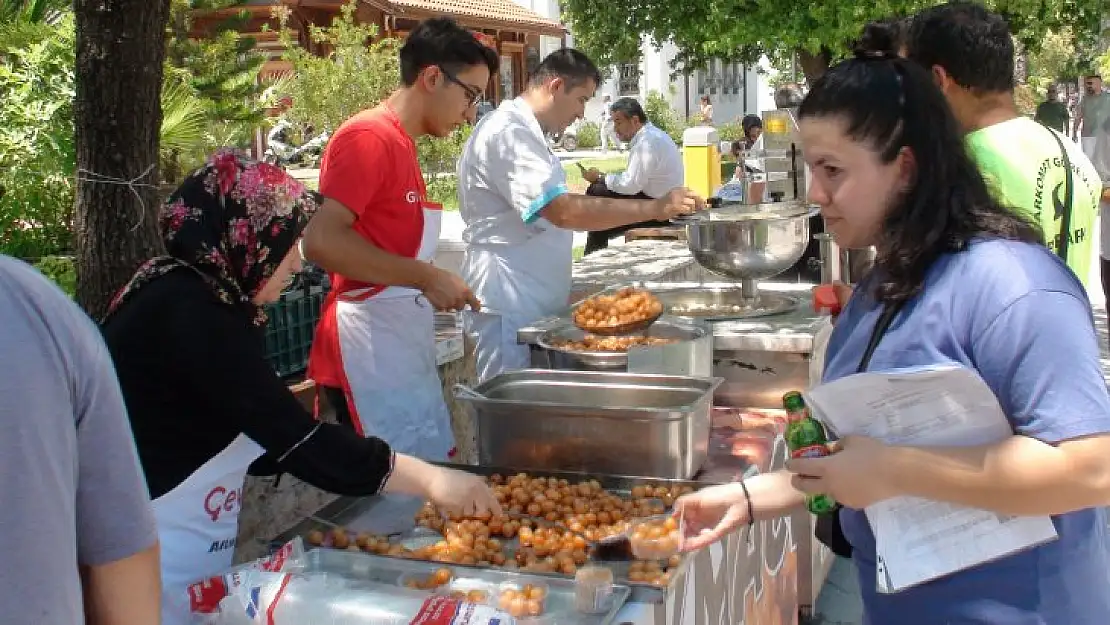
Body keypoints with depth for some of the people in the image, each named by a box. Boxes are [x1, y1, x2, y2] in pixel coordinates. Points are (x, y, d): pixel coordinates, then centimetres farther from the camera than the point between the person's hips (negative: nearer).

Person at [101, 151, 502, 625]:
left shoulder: (199, 300, 9)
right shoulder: (188, 313, -22)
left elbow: (264, 436, 8)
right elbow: (292, 435, -26)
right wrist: (428, 479, -22)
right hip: (154, 568, -9)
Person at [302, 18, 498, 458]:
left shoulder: (400, 143, 14)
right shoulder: (369, 137, -14)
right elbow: (321, 242, -24)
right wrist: (427, 277, -21)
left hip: (403, 348, 10)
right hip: (370, 355, -10)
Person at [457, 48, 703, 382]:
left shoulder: (523, 131, 16)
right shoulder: (507, 132, -17)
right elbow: (563, 211, -28)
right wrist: (654, 208, -26)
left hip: (534, 304, 10)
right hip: (509, 308, -10)